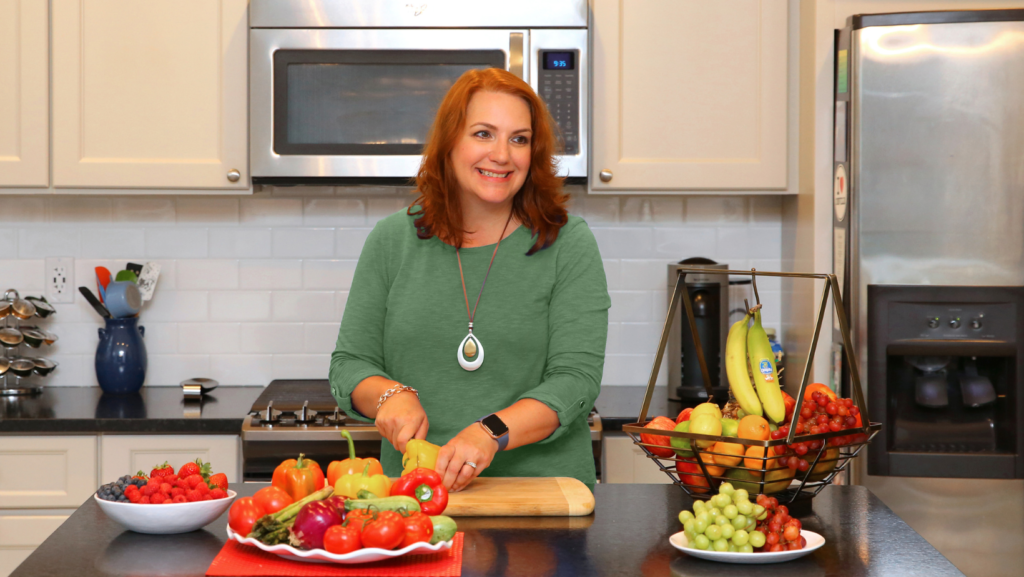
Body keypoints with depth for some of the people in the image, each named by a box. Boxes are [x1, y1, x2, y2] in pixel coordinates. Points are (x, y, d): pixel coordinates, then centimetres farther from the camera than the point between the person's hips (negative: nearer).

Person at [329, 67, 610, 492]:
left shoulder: (568, 245, 2)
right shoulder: (392, 241, 9)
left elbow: (576, 377, -6)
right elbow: (349, 364, 12)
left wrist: (491, 433, -21)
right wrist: (391, 394, -10)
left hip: (541, 489, -2)